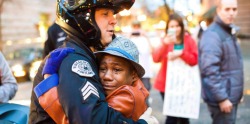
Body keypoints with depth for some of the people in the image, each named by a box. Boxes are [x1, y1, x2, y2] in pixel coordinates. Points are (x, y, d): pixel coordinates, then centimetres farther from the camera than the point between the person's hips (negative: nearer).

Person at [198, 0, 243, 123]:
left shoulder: (229, 32, 14)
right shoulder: (213, 34, -17)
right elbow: (210, 70, -24)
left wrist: (236, 94, 17)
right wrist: (222, 98, -24)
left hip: (231, 95, 10)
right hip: (222, 98, -10)